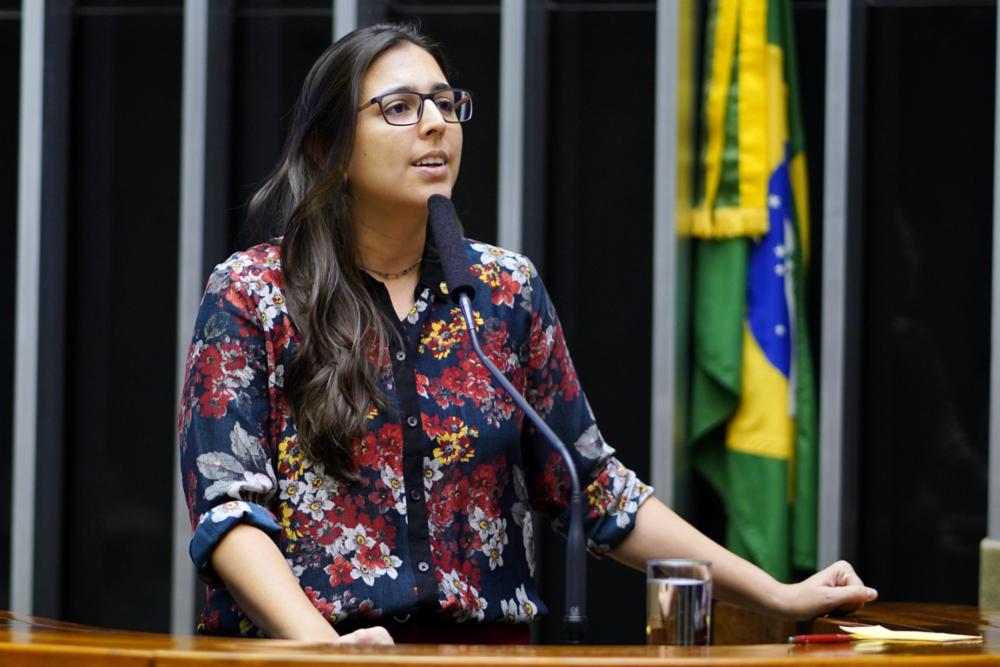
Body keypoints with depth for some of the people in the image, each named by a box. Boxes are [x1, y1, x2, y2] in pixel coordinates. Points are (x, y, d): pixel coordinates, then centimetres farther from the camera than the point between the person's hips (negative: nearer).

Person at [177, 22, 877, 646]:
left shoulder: (506, 291, 12)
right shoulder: (251, 297, 2)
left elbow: (592, 486, 14)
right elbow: (228, 506, -6)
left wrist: (778, 597, 8)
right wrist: (323, 644, -23)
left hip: (483, 647, 3)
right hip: (293, 651, -3)